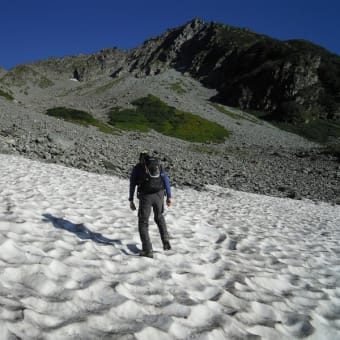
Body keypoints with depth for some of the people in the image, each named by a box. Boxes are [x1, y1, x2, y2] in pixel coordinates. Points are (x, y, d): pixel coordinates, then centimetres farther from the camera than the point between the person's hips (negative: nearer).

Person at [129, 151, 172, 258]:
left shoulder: (137, 167, 13)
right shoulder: (158, 165, 19)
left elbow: (132, 184, 8)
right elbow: (166, 180, 12)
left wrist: (131, 200, 10)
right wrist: (169, 197, 9)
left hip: (145, 197, -3)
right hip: (159, 195, 3)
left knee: (143, 223, 10)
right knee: (159, 217, 29)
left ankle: (147, 250, 1)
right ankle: (166, 242, 20)